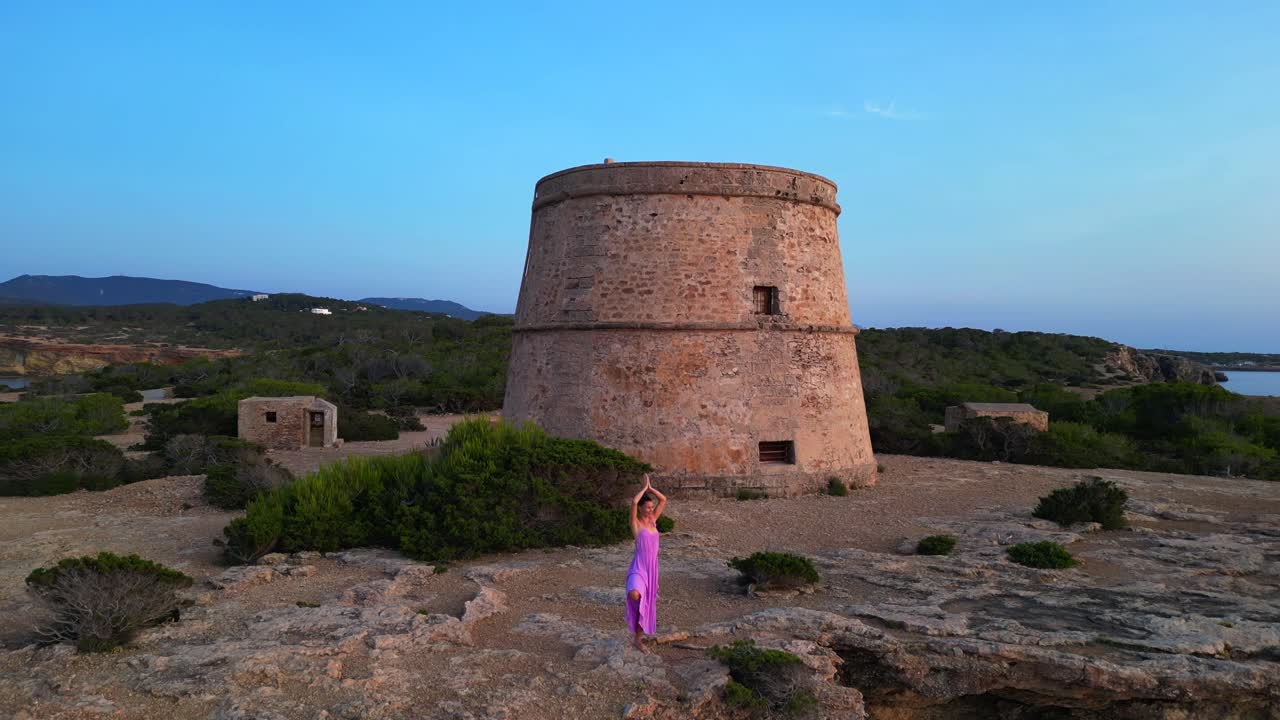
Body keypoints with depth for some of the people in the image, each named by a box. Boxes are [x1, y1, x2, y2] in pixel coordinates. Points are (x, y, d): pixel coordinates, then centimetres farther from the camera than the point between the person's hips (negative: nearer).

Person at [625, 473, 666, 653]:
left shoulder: (652, 520, 10)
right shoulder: (635, 523, -7)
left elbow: (664, 500, 12)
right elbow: (634, 502, -24)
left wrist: (651, 488, 5)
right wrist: (645, 487, -11)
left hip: (652, 567, 6)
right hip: (639, 566, -6)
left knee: (646, 603, 12)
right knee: (635, 595, -35)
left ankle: (638, 640, 23)